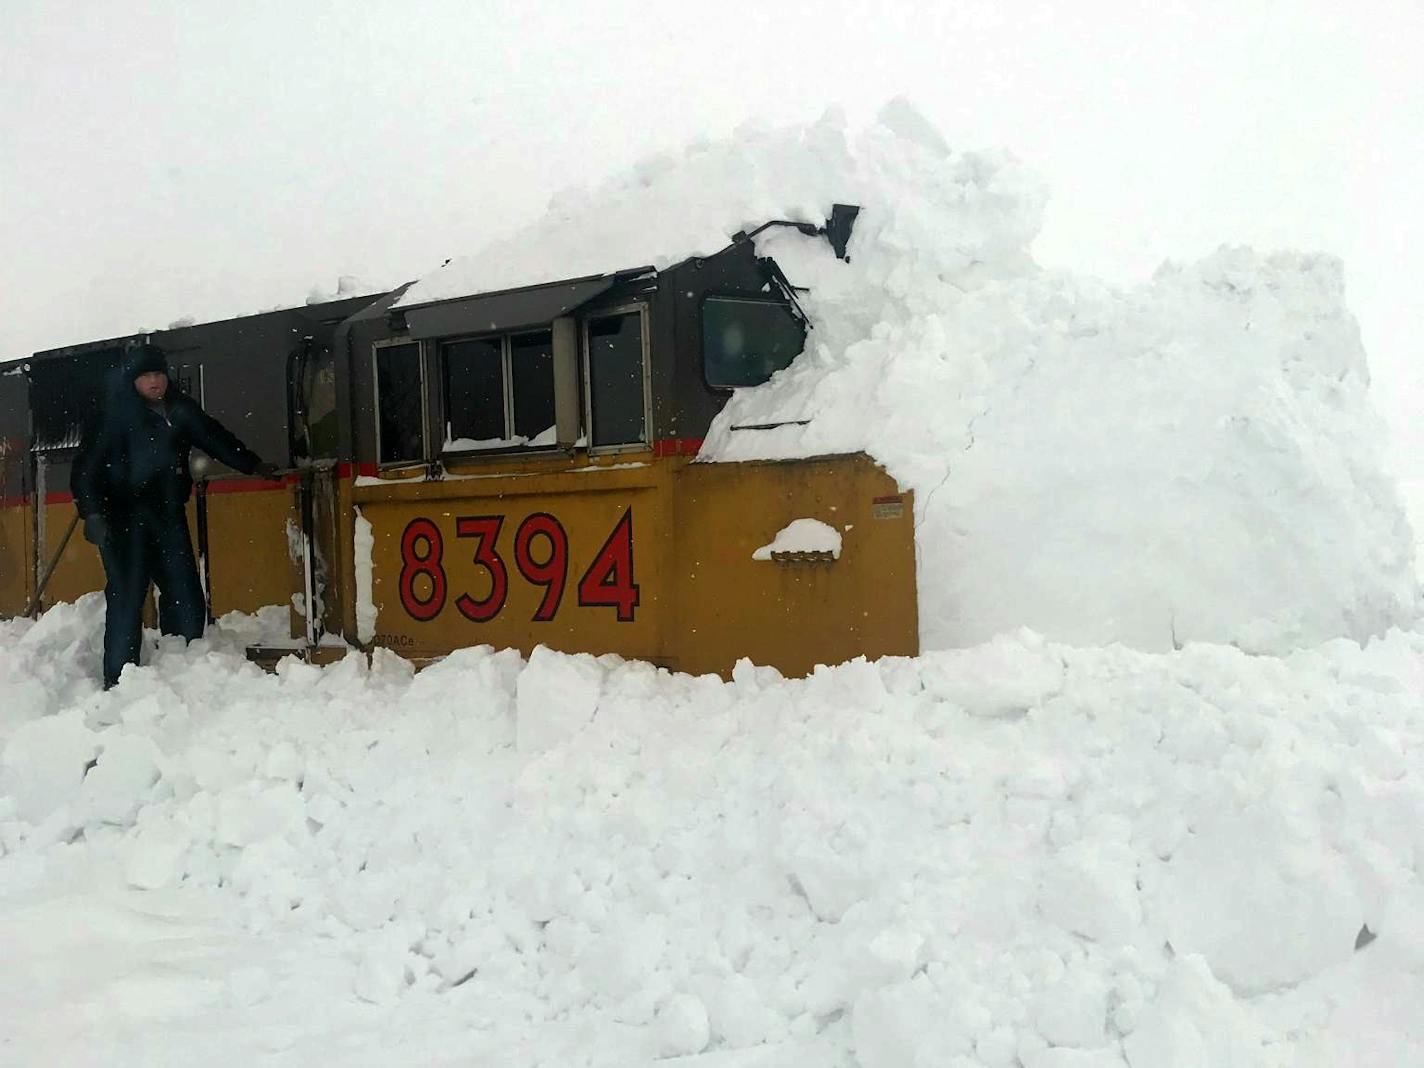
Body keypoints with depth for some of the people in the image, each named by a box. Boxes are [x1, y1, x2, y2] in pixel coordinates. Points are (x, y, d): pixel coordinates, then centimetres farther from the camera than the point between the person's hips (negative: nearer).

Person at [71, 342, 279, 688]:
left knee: (186, 600, 6)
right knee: (126, 597, -10)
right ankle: (118, 680, -5)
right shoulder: (112, 415, -4)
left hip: (168, 516, 6)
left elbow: (216, 438, 24)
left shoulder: (179, 410, 10)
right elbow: (86, 468, -9)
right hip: (124, 519, -6)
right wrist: (92, 513, -20)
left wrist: (255, 466, 31)